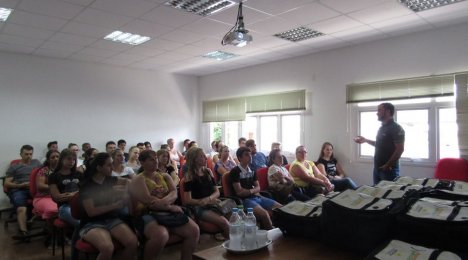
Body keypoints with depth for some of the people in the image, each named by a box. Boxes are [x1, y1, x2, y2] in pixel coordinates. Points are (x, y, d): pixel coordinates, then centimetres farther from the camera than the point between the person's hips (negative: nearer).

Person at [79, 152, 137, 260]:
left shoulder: (111, 180, 8)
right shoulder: (86, 186, -7)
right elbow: (91, 212, -13)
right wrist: (114, 205, -15)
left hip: (112, 219, 5)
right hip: (92, 224, -4)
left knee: (133, 243, -23)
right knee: (107, 248, -36)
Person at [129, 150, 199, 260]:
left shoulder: (165, 176, 18)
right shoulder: (138, 180, 0)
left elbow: (174, 193, 2)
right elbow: (149, 201, -13)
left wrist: (164, 201, -19)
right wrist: (171, 207, -13)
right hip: (148, 214, -5)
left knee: (194, 230, -16)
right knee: (161, 235, -37)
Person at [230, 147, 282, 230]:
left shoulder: (252, 171, 16)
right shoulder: (235, 171, -7)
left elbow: (258, 188, 16)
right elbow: (239, 192, -11)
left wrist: (249, 191, -5)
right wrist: (252, 191, 1)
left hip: (257, 197, 8)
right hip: (245, 200, -8)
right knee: (264, 213, -32)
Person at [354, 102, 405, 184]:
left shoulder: (396, 128, -12)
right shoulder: (382, 128, 14)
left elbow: (400, 149, -18)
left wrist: (388, 165, -19)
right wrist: (365, 140, 21)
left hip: (389, 169, -8)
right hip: (377, 168, 8)